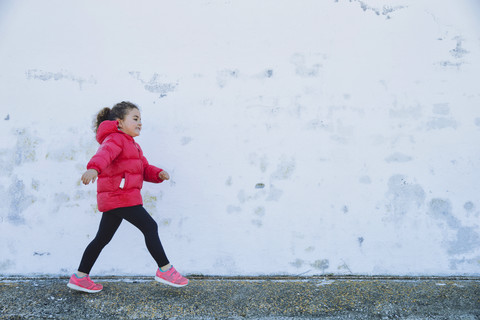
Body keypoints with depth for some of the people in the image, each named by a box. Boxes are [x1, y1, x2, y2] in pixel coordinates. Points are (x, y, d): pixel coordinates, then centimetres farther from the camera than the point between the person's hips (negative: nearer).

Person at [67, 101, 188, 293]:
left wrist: (159, 174, 2)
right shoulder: (115, 139, -7)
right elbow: (104, 154, -29)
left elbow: (145, 168, 23)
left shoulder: (133, 145, 26)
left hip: (113, 199, 11)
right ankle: (165, 270, 1)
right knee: (150, 227, -6)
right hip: (120, 196, -11)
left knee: (103, 238, 14)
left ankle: (80, 277, 21)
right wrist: (93, 168, -49)